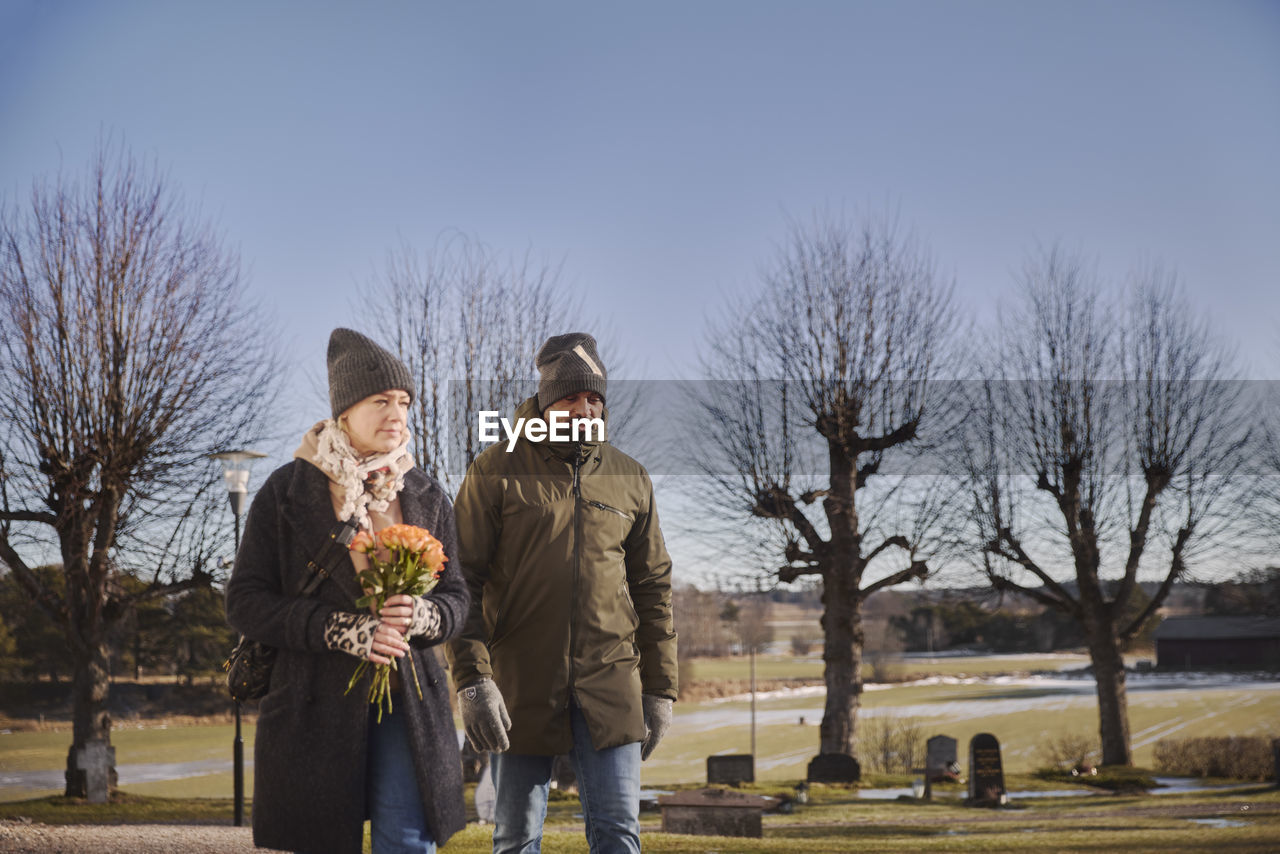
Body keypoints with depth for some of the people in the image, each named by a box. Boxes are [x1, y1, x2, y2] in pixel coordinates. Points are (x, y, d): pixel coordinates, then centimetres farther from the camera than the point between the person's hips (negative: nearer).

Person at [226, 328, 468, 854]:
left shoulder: (426, 497, 9)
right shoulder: (288, 491, -1)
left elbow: (456, 599, 11)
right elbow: (244, 602, -4)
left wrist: (419, 615, -14)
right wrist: (340, 629, -17)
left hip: (408, 701, 2)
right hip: (316, 706, -2)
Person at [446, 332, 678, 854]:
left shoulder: (630, 480, 10)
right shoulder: (496, 471, 0)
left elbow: (653, 588, 14)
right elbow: (461, 582, -3)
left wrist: (659, 688, 10)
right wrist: (471, 679, -13)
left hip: (609, 686, 2)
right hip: (521, 688, -2)